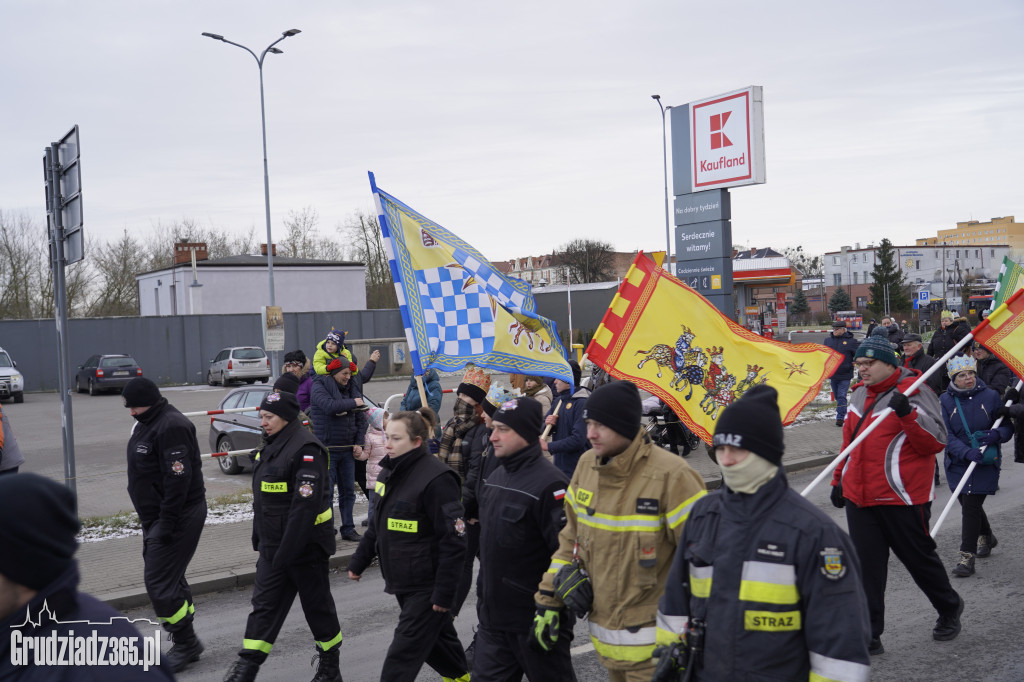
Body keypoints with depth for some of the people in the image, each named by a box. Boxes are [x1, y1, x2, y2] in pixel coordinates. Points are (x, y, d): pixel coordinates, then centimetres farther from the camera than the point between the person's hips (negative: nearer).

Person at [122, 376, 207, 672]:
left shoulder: (171, 426, -20)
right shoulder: (145, 424, 13)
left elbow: (178, 479, -24)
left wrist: (167, 523, -24)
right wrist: (150, 521, 20)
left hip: (177, 516, -10)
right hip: (155, 516, 10)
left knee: (159, 581, -10)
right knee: (170, 578, 14)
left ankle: (185, 643, 2)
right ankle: (187, 645, 24)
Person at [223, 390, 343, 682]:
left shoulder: (306, 450, -20)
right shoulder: (271, 447, 12)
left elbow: (306, 505, -25)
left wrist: (287, 553, -25)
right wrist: (258, 539, 20)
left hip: (305, 546, -9)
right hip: (273, 548, 9)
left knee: (317, 606, 7)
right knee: (263, 605, 8)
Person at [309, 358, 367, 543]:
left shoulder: (350, 389, 11)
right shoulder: (320, 387, -5)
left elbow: (361, 418, 12)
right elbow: (329, 406, -25)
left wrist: (359, 443, 3)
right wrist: (353, 403, -14)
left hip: (347, 450, 6)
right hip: (327, 449, -6)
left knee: (348, 492, 9)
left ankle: (348, 529, 17)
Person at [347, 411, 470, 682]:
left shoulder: (436, 479, -21)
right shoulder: (389, 472, 7)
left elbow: (454, 541, -23)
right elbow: (378, 524, 20)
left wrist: (444, 592, -22)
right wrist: (359, 561, 20)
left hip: (426, 586, -8)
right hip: (402, 583, 8)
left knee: (403, 654, -6)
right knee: (436, 637, 23)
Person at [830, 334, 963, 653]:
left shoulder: (915, 393, -11)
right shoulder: (860, 394, 11)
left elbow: (936, 442, -16)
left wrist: (907, 415, -29)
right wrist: (839, 480, 22)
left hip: (903, 498, -6)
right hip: (859, 497, 6)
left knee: (919, 557, 11)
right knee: (866, 567, 4)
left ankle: (949, 608, 38)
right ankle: (869, 635, 10)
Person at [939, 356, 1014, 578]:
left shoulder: (990, 396, -3)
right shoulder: (946, 400, -2)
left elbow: (1007, 427, 4)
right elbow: (946, 435, -8)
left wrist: (996, 435, -20)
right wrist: (966, 452, -25)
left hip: (986, 463, -3)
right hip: (957, 462, 3)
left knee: (971, 506, -11)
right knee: (968, 504, 17)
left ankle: (967, 557, -7)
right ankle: (986, 537, 47)